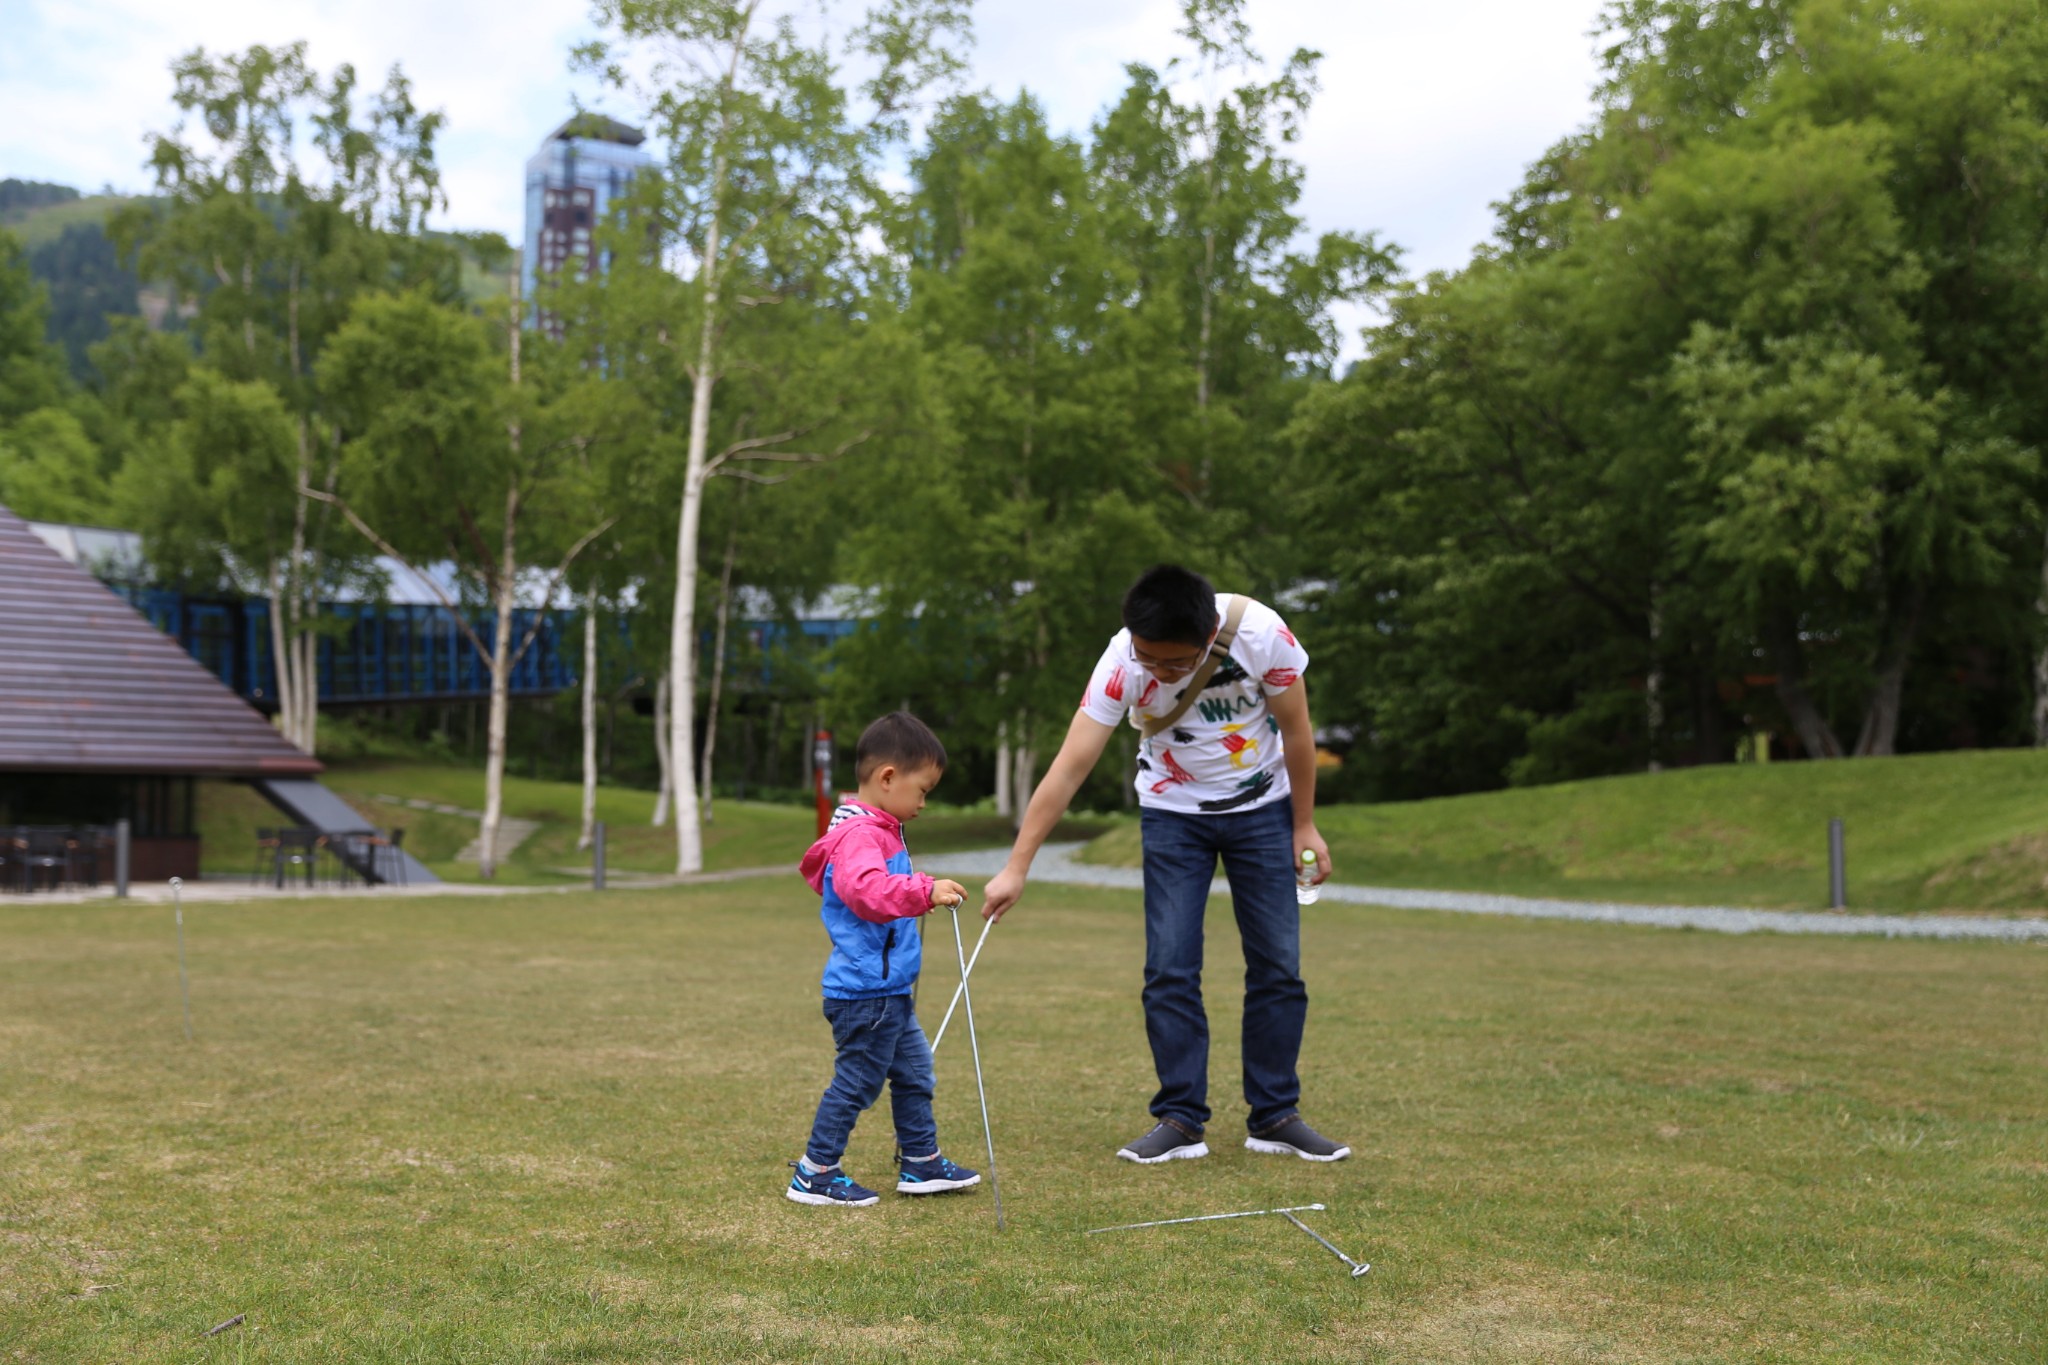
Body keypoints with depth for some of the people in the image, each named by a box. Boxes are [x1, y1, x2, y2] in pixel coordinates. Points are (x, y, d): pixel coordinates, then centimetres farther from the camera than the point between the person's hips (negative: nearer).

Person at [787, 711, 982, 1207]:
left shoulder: (878, 831, 14)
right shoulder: (859, 835, -21)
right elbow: (869, 890, -40)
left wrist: (921, 895, 24)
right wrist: (925, 891, -43)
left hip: (888, 990, 11)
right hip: (865, 992, -11)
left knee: (914, 1071, 18)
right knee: (857, 1081, -2)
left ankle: (921, 1163, 30)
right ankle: (813, 1175, 9)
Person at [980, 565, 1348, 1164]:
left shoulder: (1262, 634, -29)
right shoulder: (1122, 663, -28)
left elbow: (1296, 731, -12)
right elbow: (1069, 767, -29)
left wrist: (1304, 825, -5)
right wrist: (1016, 868, -33)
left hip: (1261, 807, 0)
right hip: (1173, 814, 0)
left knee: (1278, 967, -1)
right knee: (1170, 969, -8)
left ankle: (1275, 1117, 10)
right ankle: (1180, 1121, 1)